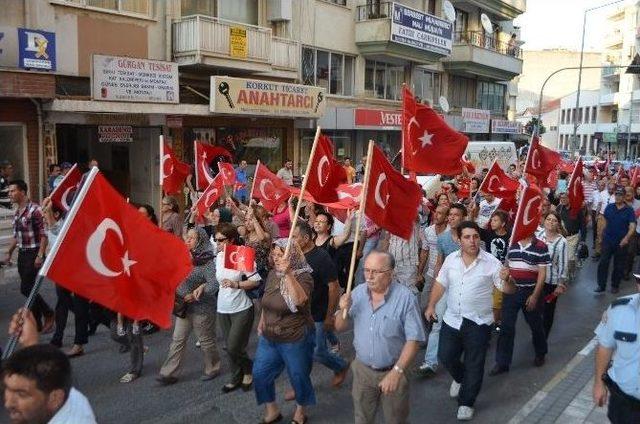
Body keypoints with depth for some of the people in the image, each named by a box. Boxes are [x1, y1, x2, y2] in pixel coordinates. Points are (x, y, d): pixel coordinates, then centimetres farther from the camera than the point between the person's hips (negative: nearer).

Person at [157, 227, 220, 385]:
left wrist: (195, 295, -26)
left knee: (206, 340, 10)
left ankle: (212, 369, 30)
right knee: (178, 340, 11)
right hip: (183, 307, 7)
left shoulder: (207, 261, -18)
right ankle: (167, 373, 18)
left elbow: (214, 285, -26)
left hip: (201, 308, -7)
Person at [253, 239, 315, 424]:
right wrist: (262, 323, 16)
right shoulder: (273, 274, 1)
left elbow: (299, 300, -39)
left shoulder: (303, 277, -19)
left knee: (298, 377, 12)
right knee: (260, 375, 11)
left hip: (295, 340, -6)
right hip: (268, 338, 6)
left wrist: (288, 274, -44)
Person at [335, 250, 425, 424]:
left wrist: (397, 371, -22)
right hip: (362, 369, 4)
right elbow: (339, 327, 2)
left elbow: (414, 339, -18)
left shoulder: (405, 298, -20)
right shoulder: (358, 293, -6)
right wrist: (344, 310, -18)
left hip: (393, 371, -3)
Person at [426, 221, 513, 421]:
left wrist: (506, 279, -33)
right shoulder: (451, 259, 0)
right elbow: (440, 284, 8)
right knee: (446, 356, 13)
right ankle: (460, 378, 45)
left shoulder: (491, 262, -11)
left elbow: (508, 290, -11)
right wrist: (431, 305, 1)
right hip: (452, 319, 3)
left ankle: (466, 402, 26)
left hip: (478, 323, -3)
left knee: (474, 365, 6)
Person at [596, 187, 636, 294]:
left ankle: (615, 285, 25)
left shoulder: (629, 210, -7)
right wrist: (602, 236, 9)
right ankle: (601, 285, 6)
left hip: (621, 243, -1)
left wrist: (626, 238, -30)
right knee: (603, 263, -2)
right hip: (608, 240, 1)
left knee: (619, 265, 10)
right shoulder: (609, 207, 1)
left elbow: (632, 227, -15)